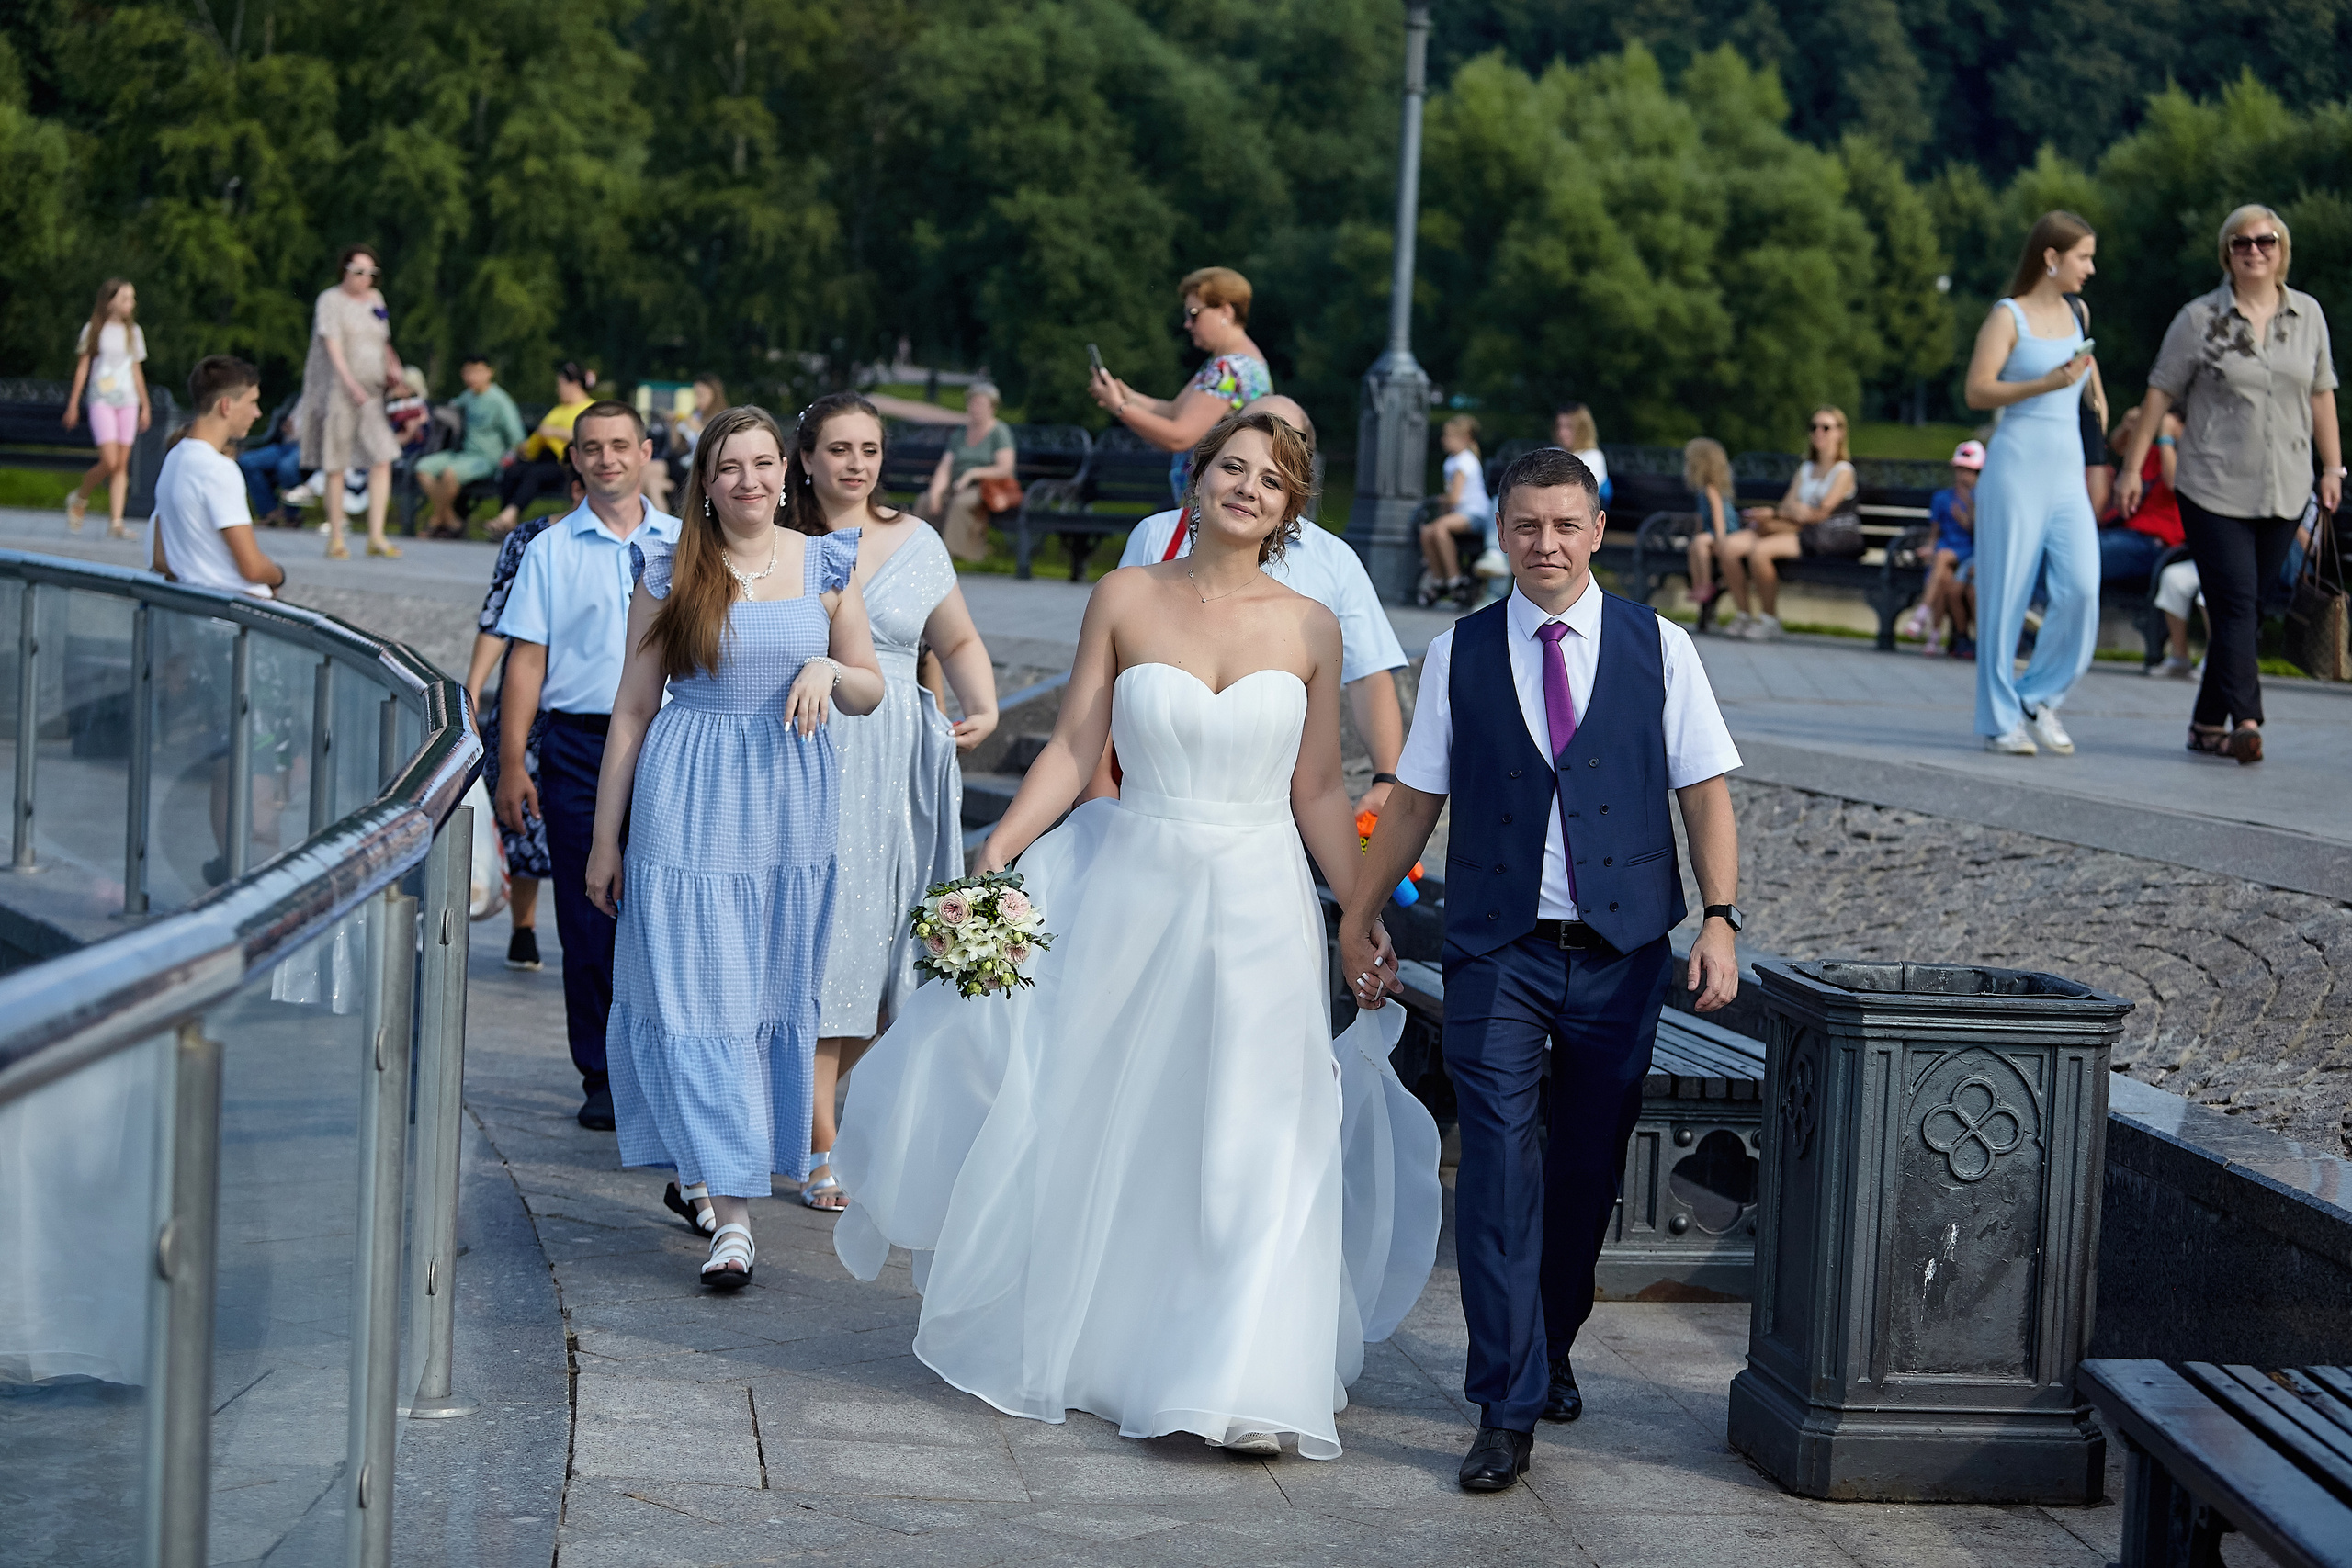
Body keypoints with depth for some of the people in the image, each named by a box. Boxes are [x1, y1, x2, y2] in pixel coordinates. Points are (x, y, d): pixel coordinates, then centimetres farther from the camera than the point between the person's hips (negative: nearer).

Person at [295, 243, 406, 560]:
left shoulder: (375, 299, 15)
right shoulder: (331, 300, -5)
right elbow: (332, 344, -16)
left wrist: (391, 367, 8)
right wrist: (351, 383, -27)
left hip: (370, 393, 6)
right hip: (335, 390, -5)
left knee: (382, 459, -8)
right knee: (335, 466, -1)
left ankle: (376, 536, -6)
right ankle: (335, 540, 6)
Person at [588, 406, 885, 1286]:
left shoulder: (824, 566, 6)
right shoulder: (670, 572, 1)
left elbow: (871, 692, 12)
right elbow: (633, 707, 4)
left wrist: (828, 670, -12)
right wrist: (605, 838, 4)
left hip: (791, 803, 2)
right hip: (689, 803, -2)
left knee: (774, 993, 7)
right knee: (697, 991, -7)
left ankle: (704, 1172, 25)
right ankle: (731, 1208, -6)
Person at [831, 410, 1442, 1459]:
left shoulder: (1309, 629, 2)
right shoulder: (1127, 599, 0)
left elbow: (1318, 794, 6)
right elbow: (1072, 750, -2)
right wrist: (992, 858, -11)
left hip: (1259, 906, 0)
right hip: (1130, 891, 0)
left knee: (1254, 1148, -5)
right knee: (1097, 1127, 10)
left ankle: (1245, 1387, -2)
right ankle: (1067, 1345, 30)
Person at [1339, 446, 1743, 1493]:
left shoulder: (1658, 647, 3)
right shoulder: (1459, 654, 4)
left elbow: (1705, 790, 3)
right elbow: (1416, 798, 11)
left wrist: (1719, 917, -7)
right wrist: (1360, 916, 14)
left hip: (1622, 952, 1)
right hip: (1497, 950, -1)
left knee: (1589, 1169, 10)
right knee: (1499, 1172, -8)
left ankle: (1552, 1348, 32)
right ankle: (1507, 1408, -7)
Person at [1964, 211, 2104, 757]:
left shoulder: (2077, 314, 13)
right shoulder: (2007, 317, -5)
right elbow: (1977, 390, -12)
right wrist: (2045, 384, -23)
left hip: (2067, 475, 6)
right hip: (2016, 469, -6)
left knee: (2080, 589, -9)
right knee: (2006, 595, -2)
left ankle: (2039, 698, 8)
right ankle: (1999, 720, 6)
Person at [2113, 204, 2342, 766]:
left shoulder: (2308, 315, 9)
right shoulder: (2200, 318, -1)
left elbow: (2321, 394, 15)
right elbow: (2160, 393, 1)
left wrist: (2333, 468, 12)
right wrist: (2131, 467, -1)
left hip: (2283, 492, 4)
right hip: (2214, 490, -3)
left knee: (2247, 610, 7)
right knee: (2234, 607, -13)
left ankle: (2208, 723, 15)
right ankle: (2245, 720, -18)